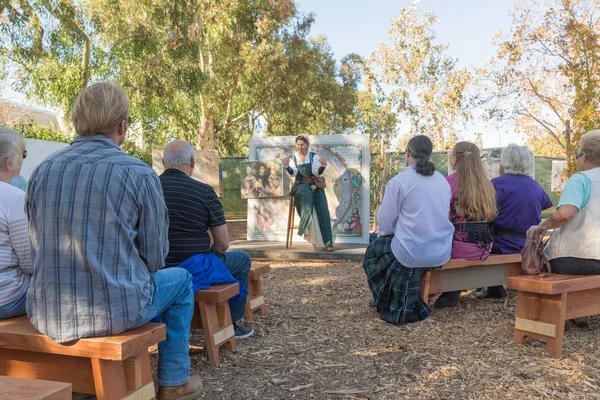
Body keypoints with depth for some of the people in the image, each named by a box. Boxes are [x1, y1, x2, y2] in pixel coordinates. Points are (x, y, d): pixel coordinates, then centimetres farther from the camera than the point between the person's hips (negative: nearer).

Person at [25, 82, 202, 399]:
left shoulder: (41, 171, 2)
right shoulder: (139, 174, -12)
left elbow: (38, 246, 11)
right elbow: (154, 258, -6)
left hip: (46, 315, 6)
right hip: (116, 312, -5)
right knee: (180, 279, 23)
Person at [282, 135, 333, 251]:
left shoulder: (314, 156, 7)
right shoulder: (293, 158, 10)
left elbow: (317, 172, -6)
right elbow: (293, 173, -6)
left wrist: (323, 165, -26)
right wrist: (287, 166, -27)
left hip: (315, 186, 1)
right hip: (300, 186, -1)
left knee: (322, 212, -18)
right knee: (306, 195, -35)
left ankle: (326, 242, -16)